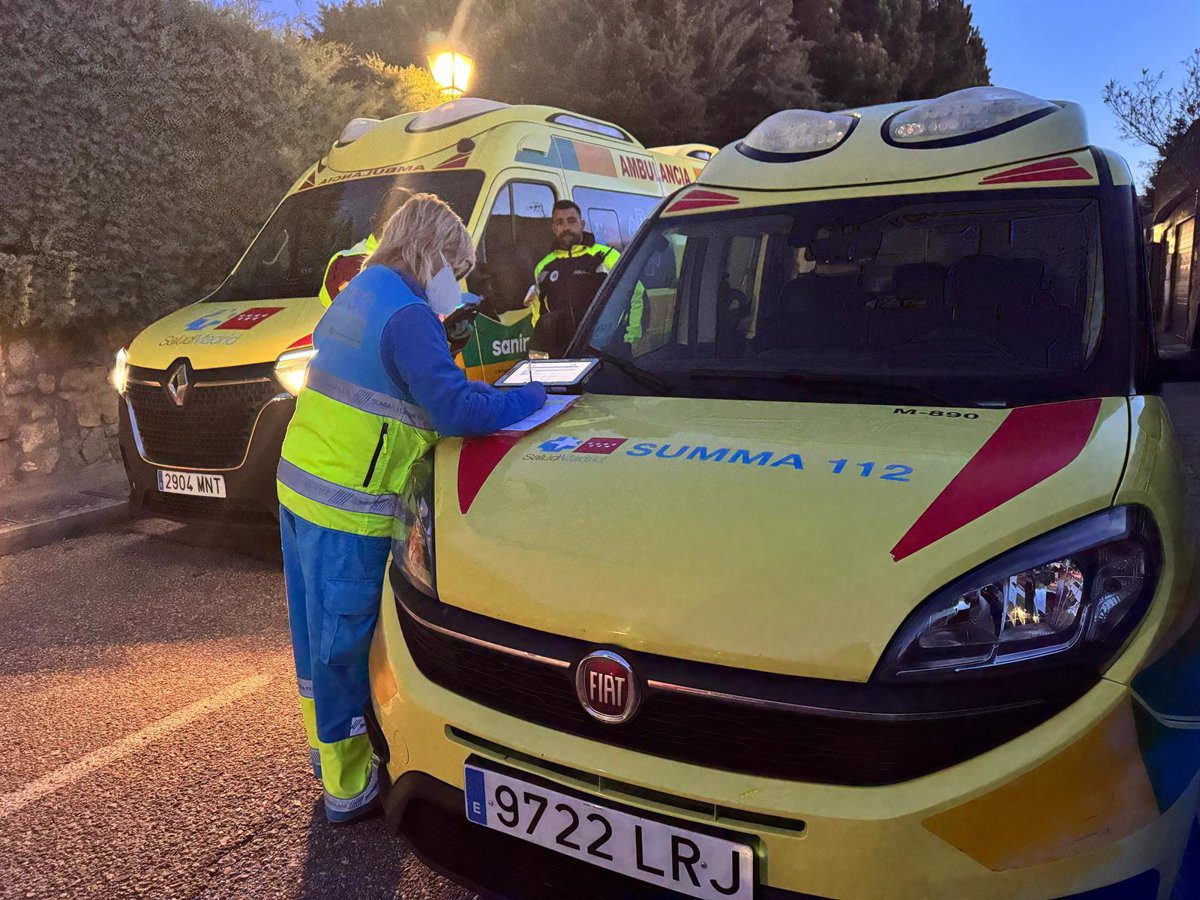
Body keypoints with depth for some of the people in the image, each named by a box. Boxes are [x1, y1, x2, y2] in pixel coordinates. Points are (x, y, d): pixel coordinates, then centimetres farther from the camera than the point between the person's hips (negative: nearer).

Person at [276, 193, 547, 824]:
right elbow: (457, 410, -25)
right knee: (345, 641, 3)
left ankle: (327, 745, 42)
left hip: (298, 483, 10)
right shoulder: (408, 315, -17)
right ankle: (348, 787, 18)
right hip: (348, 507, -10)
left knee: (318, 629, 22)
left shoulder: (354, 297, 14)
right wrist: (533, 398, -10)